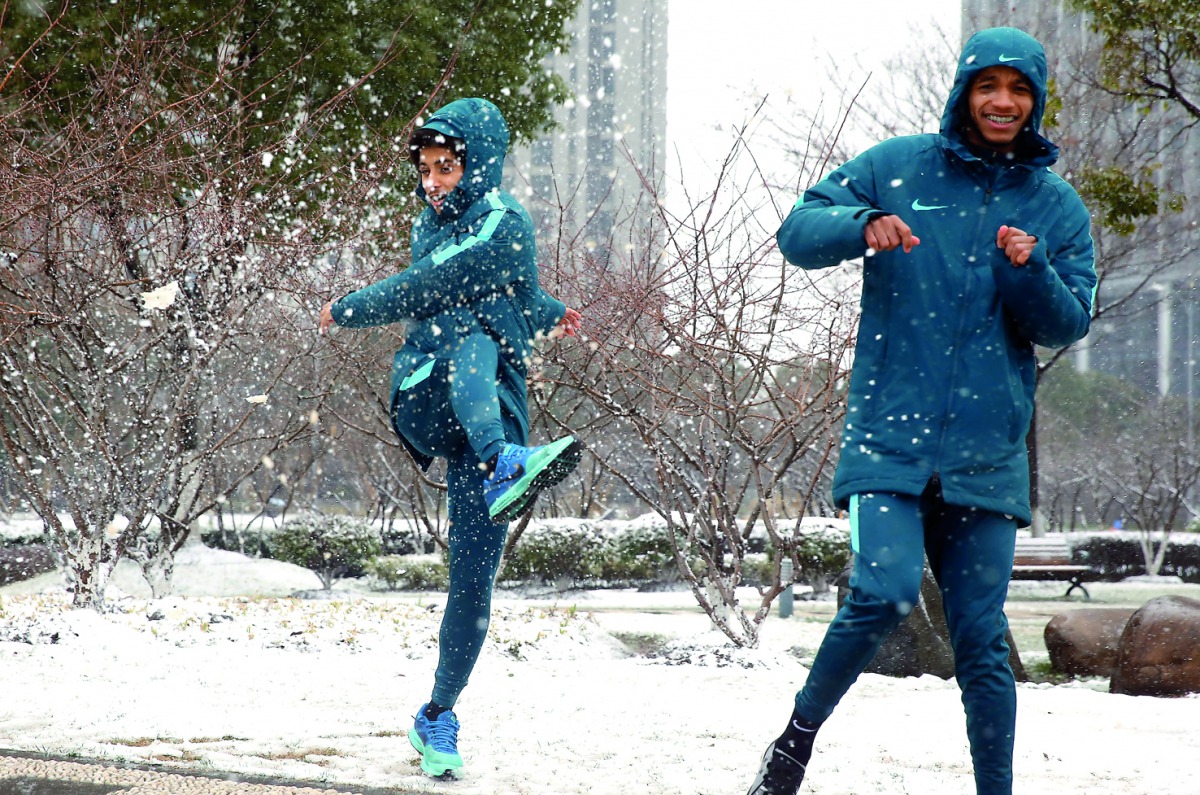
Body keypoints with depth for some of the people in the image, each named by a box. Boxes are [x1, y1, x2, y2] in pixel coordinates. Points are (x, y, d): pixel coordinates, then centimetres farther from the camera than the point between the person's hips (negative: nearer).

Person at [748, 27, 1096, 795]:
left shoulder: (1058, 207, 10)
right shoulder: (898, 167, 4)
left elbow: (1069, 324, 7)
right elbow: (798, 232, 1)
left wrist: (1031, 271, -14)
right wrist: (864, 225, -20)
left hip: (987, 457, 2)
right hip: (890, 438, -2)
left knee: (982, 639, 3)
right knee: (886, 592, -20)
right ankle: (800, 733, 1)